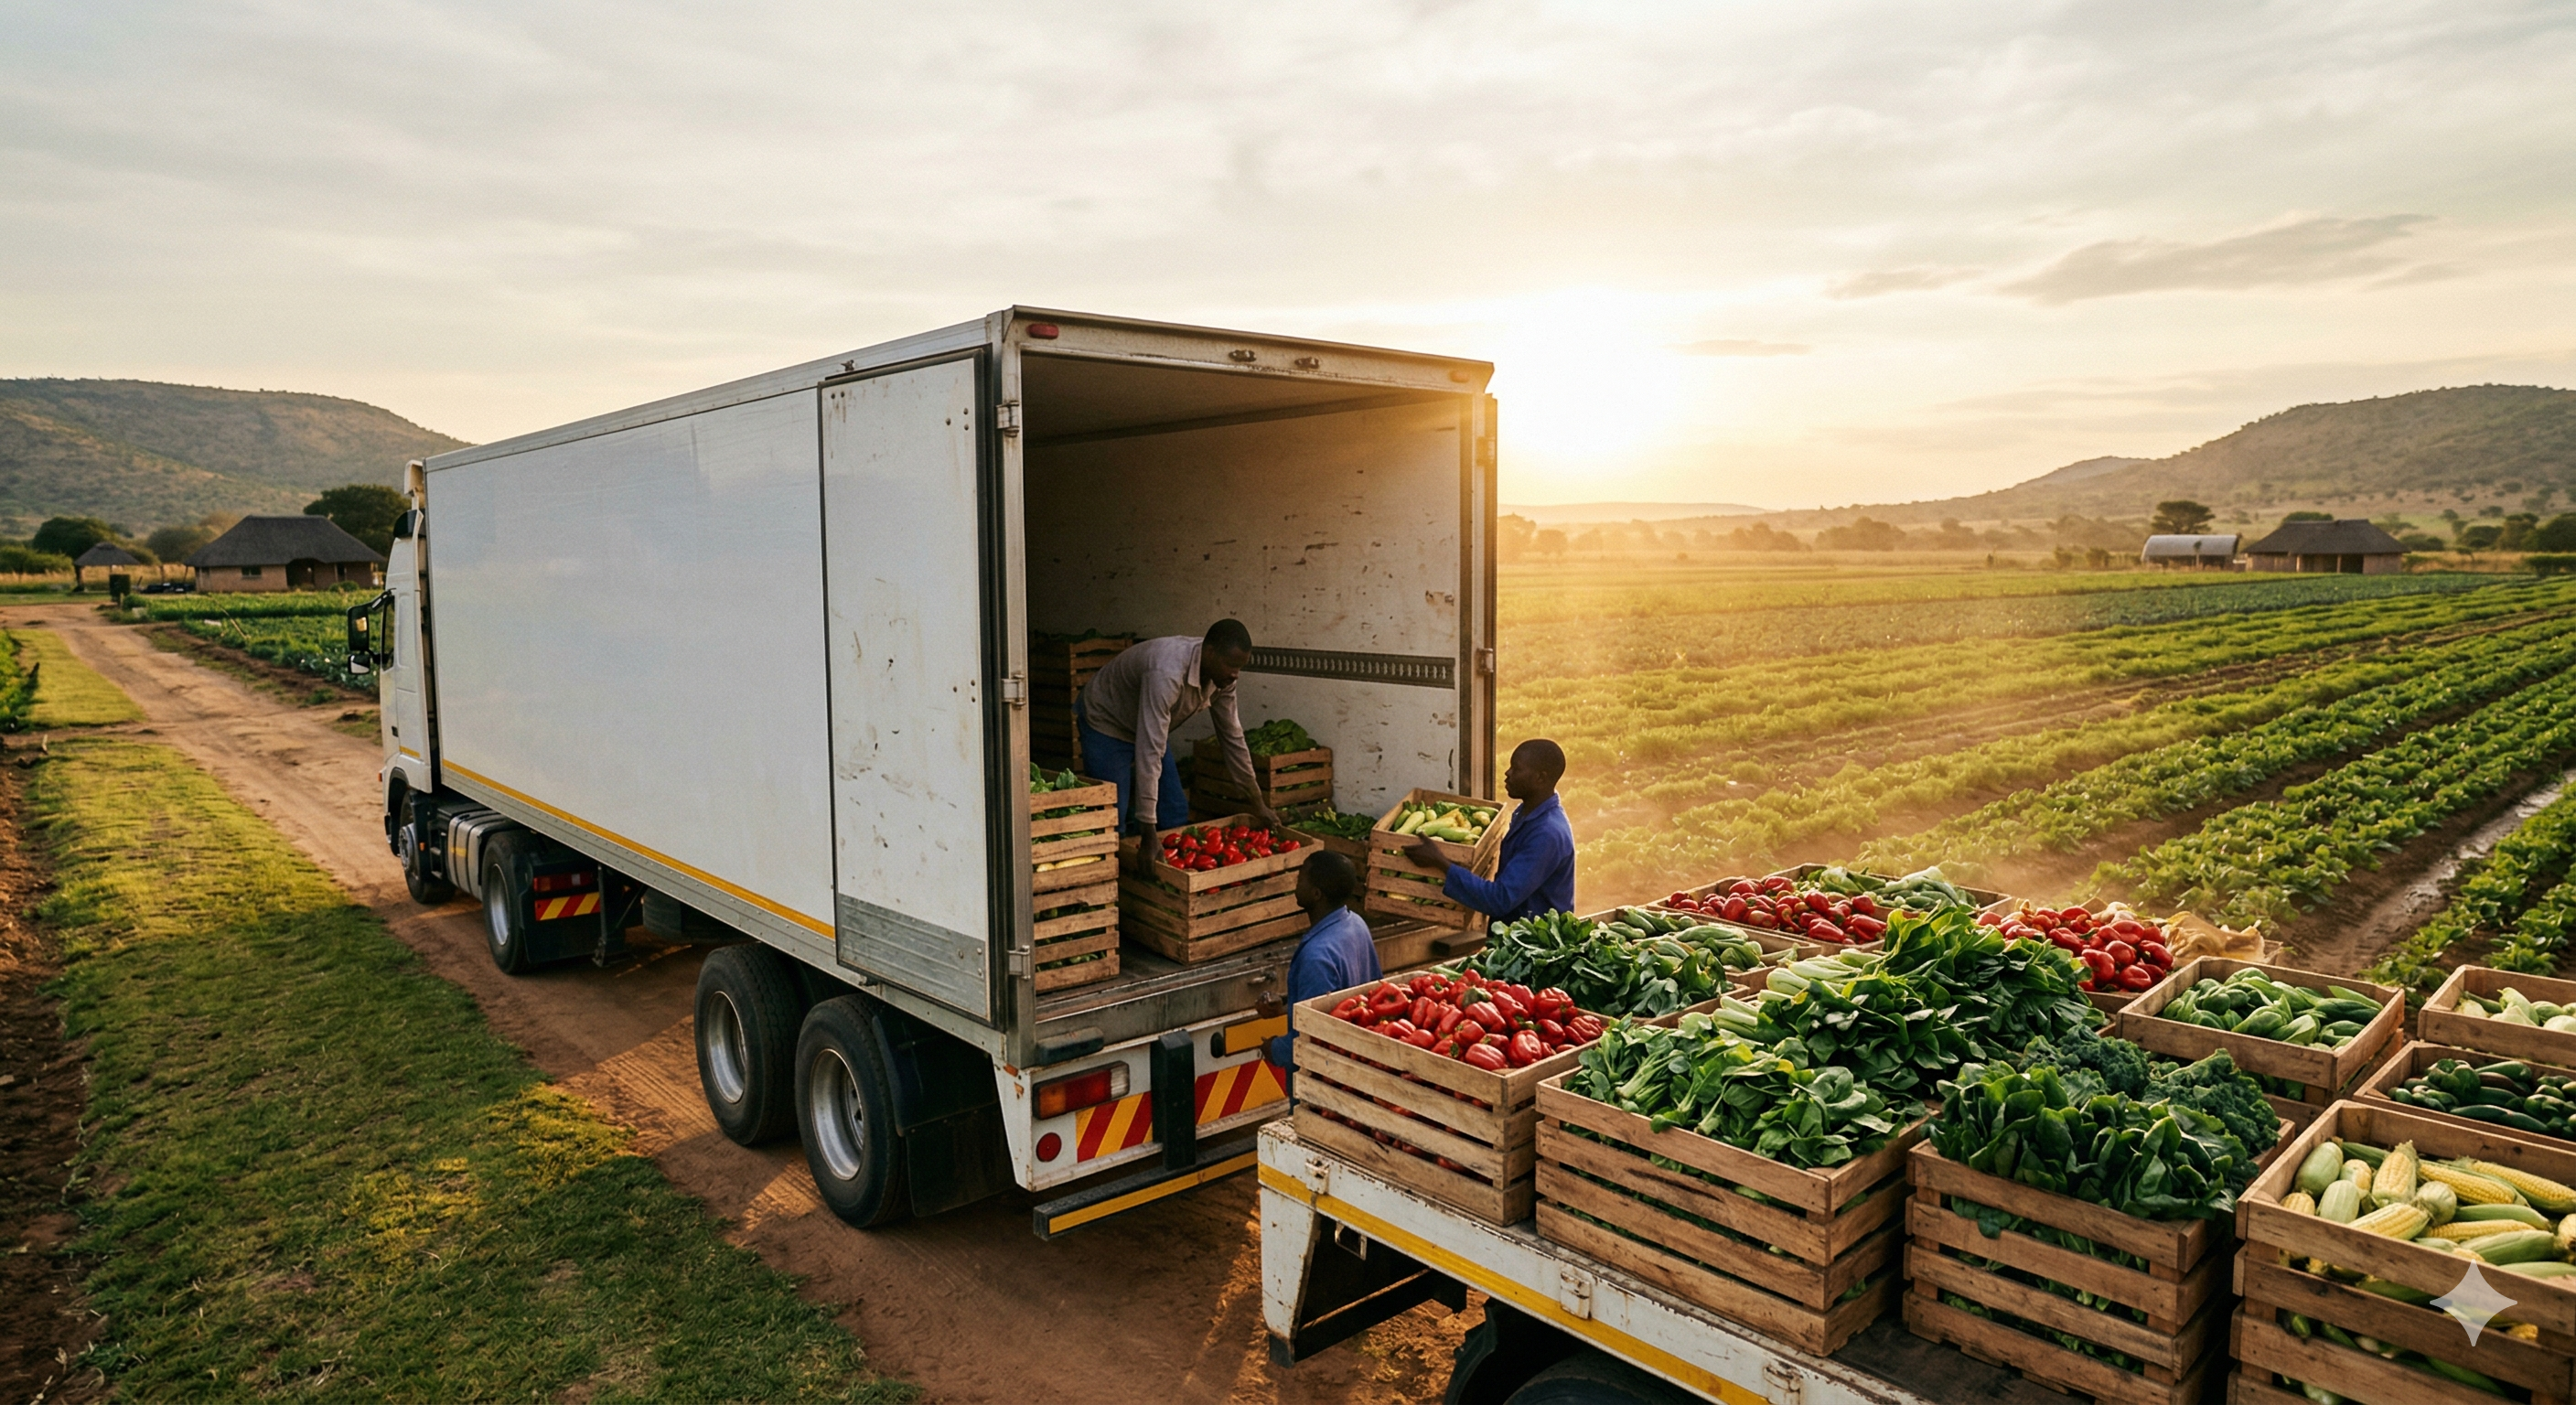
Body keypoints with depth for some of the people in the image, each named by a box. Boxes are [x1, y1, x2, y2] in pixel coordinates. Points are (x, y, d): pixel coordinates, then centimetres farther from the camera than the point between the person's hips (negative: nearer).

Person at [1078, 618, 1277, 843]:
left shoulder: (1221, 674, -16)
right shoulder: (1167, 673, -41)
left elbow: (1232, 737, -3)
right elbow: (1149, 753, -44)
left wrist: (1257, 804, 1)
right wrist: (1149, 835, -45)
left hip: (1148, 728, 8)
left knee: (1175, 815, 3)